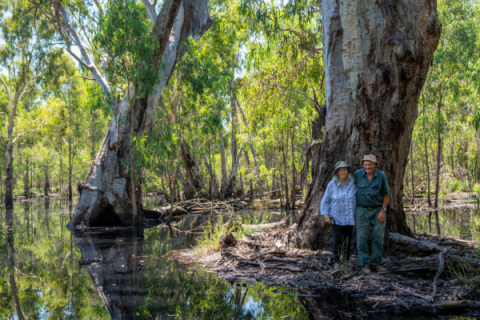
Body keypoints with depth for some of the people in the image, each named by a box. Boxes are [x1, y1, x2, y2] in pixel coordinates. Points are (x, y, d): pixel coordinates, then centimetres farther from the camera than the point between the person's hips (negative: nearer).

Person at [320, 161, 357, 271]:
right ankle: (336, 263, -4)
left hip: (349, 218, 2)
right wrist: (326, 215, -9)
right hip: (336, 217, -1)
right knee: (338, 240, -12)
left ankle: (346, 262, 19)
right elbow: (325, 201, 1)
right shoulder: (332, 185, -5)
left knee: (347, 240, 5)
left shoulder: (353, 183, -3)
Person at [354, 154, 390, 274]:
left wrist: (383, 210, -7)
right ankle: (364, 264, 4)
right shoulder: (358, 174, -4)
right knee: (362, 238, -3)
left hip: (378, 210, 0)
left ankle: (375, 263, 11)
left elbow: (386, 194, 2)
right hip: (362, 210, 0)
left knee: (379, 237, 1)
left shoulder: (381, 176, -6)